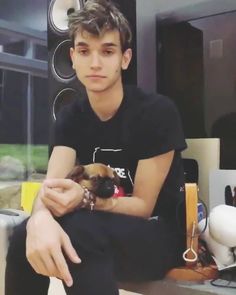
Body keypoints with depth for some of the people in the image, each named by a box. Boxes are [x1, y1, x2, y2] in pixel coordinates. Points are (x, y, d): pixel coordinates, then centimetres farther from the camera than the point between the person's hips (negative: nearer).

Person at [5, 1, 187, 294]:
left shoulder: (158, 112, -16)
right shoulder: (71, 117, -1)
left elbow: (143, 205, -14)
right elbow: (51, 186, -15)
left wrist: (84, 198, -33)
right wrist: (40, 218, -39)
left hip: (160, 235, -4)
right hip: (102, 232, 4)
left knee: (79, 230, -35)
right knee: (25, 235, -24)